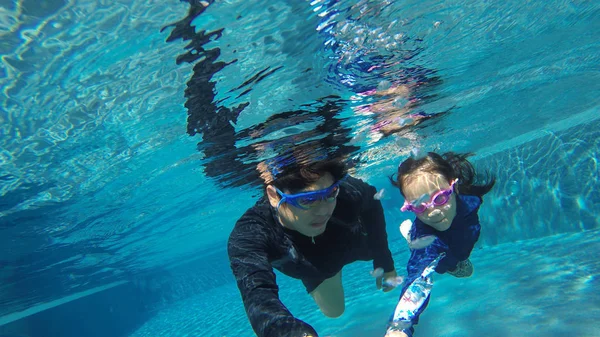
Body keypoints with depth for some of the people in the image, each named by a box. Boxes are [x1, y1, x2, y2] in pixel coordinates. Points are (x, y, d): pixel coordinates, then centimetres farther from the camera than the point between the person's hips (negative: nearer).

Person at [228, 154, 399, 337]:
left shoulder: (347, 193, -44)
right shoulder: (248, 235, -48)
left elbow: (372, 200, -18)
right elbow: (258, 295, -64)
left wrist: (384, 263, -10)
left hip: (357, 240, 1)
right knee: (333, 311, 29)